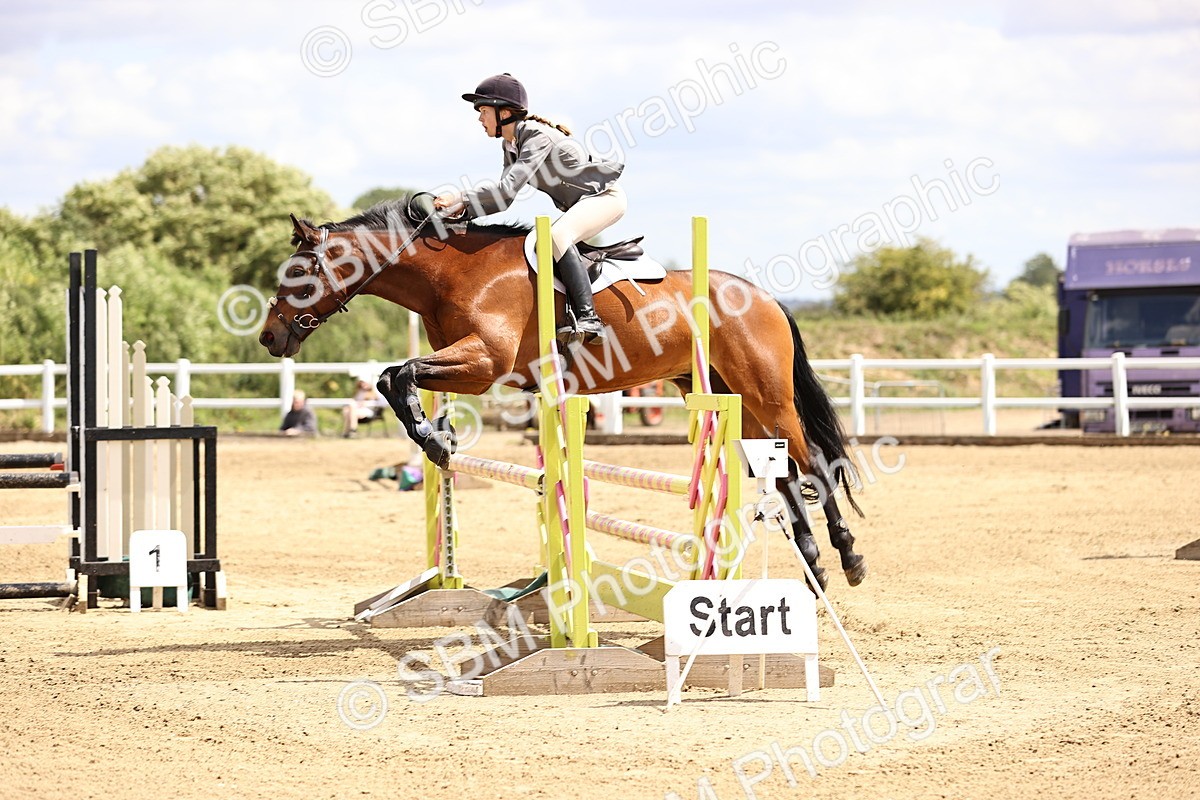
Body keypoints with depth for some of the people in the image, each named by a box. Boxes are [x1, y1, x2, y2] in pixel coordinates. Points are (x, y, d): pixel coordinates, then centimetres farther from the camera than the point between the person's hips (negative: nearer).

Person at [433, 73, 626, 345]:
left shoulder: (538, 137, -23)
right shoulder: (510, 144, 6)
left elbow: (506, 192, -31)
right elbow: (503, 198, 4)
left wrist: (460, 200, -29)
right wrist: (464, 210, -12)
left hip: (607, 196, -11)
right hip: (580, 207, 11)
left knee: (557, 236, -32)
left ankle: (588, 319, -39)